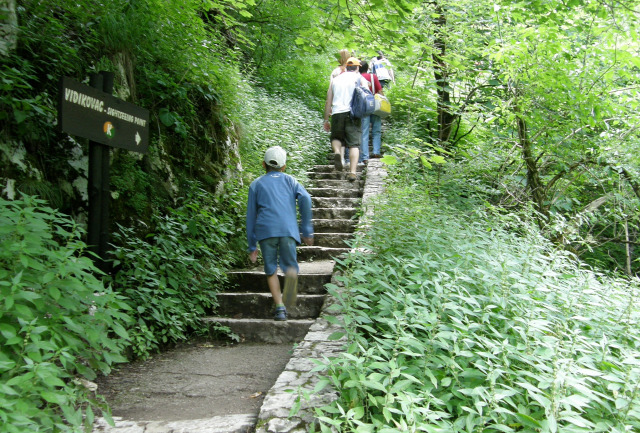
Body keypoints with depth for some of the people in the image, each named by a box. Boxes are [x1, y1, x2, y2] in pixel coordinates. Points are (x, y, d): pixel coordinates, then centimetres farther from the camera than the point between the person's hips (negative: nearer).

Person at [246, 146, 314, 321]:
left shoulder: (256, 184, 24)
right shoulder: (289, 180, 23)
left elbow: (251, 216, 18)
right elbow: (305, 198, 3)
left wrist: (252, 247, 21)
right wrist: (307, 230, 4)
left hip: (265, 229, 0)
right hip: (288, 229, 0)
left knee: (271, 270, 11)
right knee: (290, 265, 6)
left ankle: (280, 307, 1)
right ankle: (291, 275, -30)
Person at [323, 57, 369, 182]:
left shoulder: (336, 79, 19)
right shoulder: (359, 78, 11)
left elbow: (328, 102, 16)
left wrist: (326, 120, 19)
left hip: (337, 113, 2)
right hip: (353, 113, -2)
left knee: (336, 137, 21)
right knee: (354, 143, 0)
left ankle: (337, 152, -11)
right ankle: (352, 172, -11)